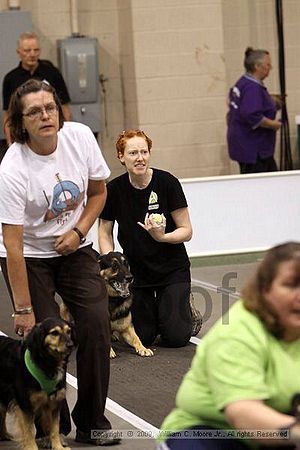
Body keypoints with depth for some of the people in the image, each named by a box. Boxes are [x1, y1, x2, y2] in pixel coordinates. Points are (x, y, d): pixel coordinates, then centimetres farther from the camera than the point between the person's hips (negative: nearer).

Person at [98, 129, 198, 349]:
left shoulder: (167, 183, -14)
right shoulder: (114, 189, -8)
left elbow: (186, 231, -9)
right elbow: (105, 233, 4)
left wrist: (162, 237, -28)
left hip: (172, 269, -2)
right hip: (135, 271, 2)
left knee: (176, 337, -9)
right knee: (143, 337, 1)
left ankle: (184, 309, 24)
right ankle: (153, 310, 32)